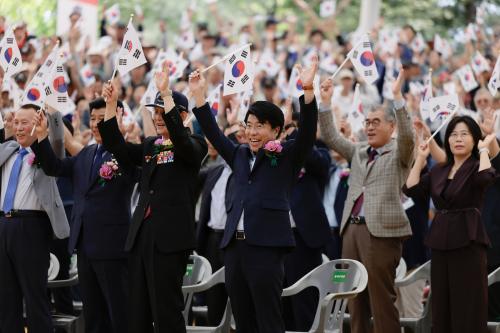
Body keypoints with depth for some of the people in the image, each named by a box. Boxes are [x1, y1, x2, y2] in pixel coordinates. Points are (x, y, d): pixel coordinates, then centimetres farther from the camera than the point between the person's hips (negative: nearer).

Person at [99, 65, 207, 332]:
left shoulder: (193, 145, -2)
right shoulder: (150, 146, 18)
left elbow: (181, 139, -24)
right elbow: (118, 148, 6)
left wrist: (166, 93, -29)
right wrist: (111, 105, -4)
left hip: (170, 236, -7)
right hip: (142, 233, 7)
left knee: (166, 310, -6)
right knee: (138, 311, 9)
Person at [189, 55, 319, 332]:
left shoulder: (288, 156, 3)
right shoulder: (240, 156, 19)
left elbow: (307, 130, -9)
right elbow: (213, 134, 22)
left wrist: (308, 91, -23)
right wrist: (198, 95, 14)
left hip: (266, 246, -6)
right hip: (234, 245, 6)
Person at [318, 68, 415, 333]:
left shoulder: (399, 153, 0)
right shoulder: (358, 151, 18)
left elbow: (407, 135, -18)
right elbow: (331, 137, 17)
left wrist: (397, 97, -26)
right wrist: (325, 102, 6)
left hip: (381, 231, -7)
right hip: (352, 229, 7)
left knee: (381, 297, -7)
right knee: (355, 295, 10)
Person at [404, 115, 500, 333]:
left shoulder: (477, 167, -3)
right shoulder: (439, 171, 14)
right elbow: (411, 189, 5)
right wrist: (421, 158, 8)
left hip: (468, 241, -6)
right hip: (440, 241, 6)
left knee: (468, 309, -5)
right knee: (442, 307, 8)